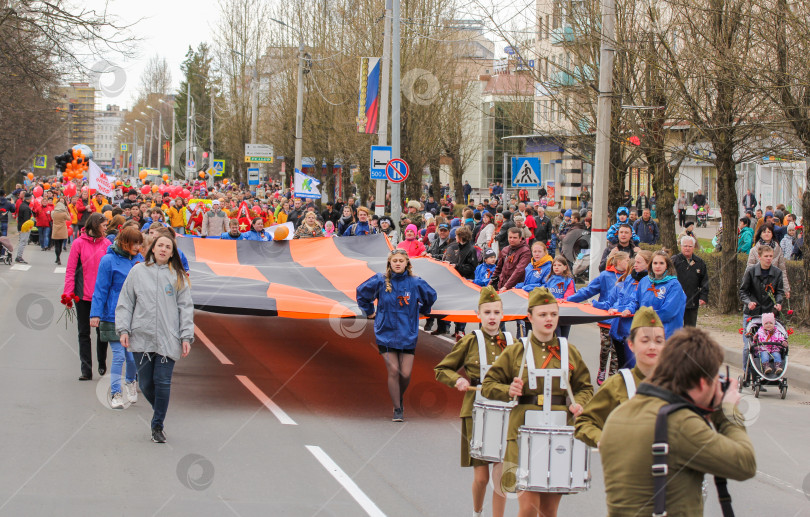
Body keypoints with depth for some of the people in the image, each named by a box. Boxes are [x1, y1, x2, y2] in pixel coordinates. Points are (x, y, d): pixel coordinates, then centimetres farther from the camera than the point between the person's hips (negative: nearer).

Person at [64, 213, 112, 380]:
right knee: (84, 333, 4)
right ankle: (86, 370, 8)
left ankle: (102, 363, 28)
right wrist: (68, 293, -9)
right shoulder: (79, 243, -2)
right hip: (83, 295, -1)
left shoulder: (106, 244, 2)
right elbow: (70, 270, -2)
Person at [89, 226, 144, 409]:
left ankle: (130, 382, 36)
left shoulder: (139, 259, 6)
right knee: (119, 356, -5)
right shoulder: (109, 260, -8)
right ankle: (116, 394, 6)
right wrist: (96, 314, -10)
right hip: (114, 317, -4)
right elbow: (101, 290, -7)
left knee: (133, 356, 7)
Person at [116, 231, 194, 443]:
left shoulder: (178, 277, 5)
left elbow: (186, 307, 5)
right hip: (141, 338, 1)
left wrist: (186, 336, -1)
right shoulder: (138, 271, 6)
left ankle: (158, 425, 9)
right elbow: (125, 303, 8)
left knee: (163, 383, -5)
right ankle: (159, 410, 35)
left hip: (168, 339, -1)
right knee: (146, 383, 7)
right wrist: (123, 329, -1)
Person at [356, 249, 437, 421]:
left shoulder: (415, 283, -3)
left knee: (405, 374, -2)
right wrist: (370, 312, 16)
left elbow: (431, 296, 18)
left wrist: (420, 312, 21)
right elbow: (361, 292, 15)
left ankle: (400, 399, 28)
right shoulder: (380, 281, -4)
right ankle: (397, 409, 4)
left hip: (408, 335, 1)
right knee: (393, 372, -7)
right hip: (386, 334, -1)